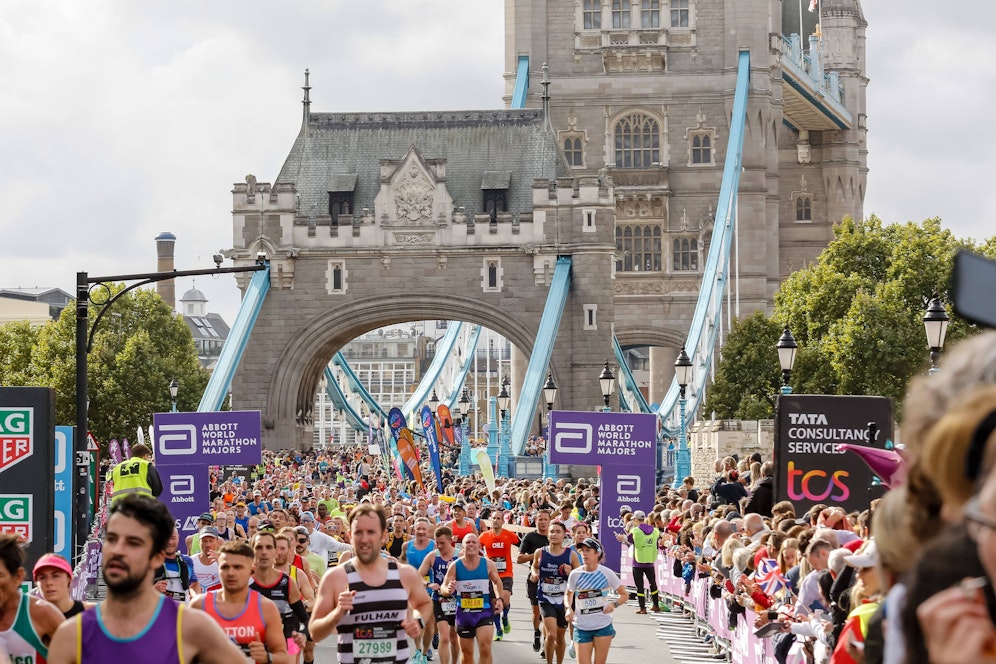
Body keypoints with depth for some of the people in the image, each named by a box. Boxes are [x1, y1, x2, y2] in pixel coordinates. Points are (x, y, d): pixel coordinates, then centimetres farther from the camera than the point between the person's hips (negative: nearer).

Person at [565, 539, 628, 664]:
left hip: (603, 626, 0)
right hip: (581, 628, 0)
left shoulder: (607, 573, -4)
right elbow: (568, 595, 15)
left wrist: (614, 604, -13)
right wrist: (569, 608, -5)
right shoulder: (575, 574, -3)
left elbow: (624, 595, 5)